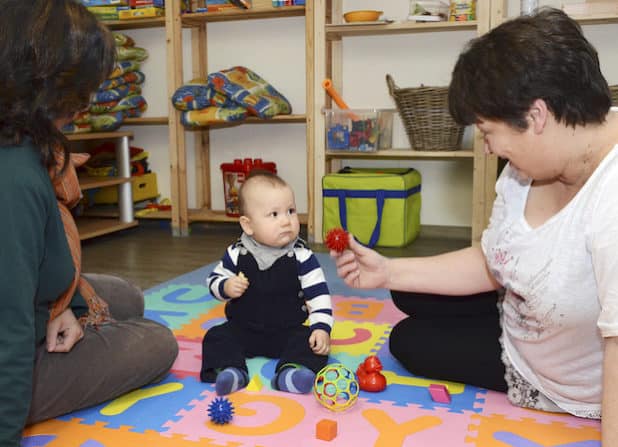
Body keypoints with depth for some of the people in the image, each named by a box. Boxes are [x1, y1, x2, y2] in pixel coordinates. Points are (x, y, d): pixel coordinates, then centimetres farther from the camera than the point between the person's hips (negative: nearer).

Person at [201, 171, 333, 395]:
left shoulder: (301, 256, -12)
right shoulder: (237, 254, -7)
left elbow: (318, 294, -10)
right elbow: (214, 280, 5)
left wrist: (321, 327, -21)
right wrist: (226, 287, -18)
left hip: (288, 330, -1)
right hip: (243, 328, 2)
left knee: (313, 343, -25)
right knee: (216, 337, -17)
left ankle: (289, 374, -42)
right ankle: (231, 371, -33)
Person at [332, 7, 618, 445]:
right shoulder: (529, 164, -11)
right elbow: (490, 264, -1)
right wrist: (388, 271, -7)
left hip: (580, 397, -7)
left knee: (412, 343, 2)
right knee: (410, 297, 14)